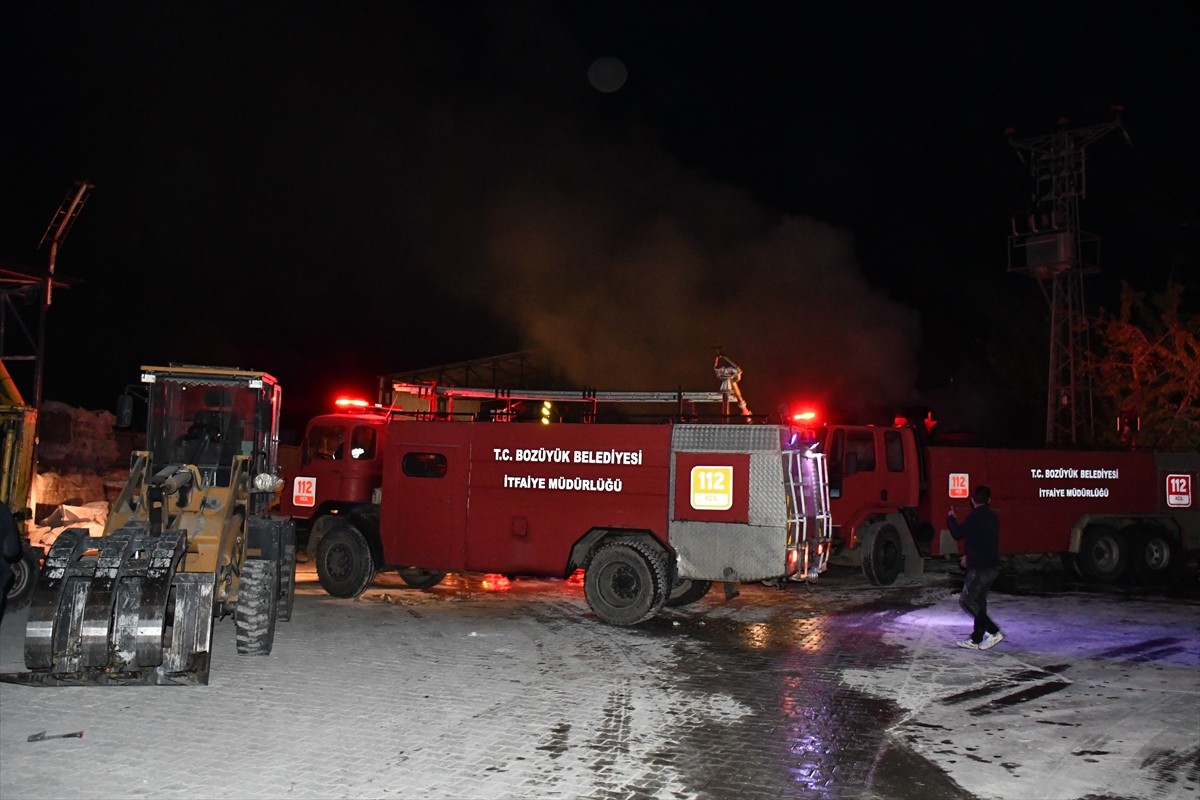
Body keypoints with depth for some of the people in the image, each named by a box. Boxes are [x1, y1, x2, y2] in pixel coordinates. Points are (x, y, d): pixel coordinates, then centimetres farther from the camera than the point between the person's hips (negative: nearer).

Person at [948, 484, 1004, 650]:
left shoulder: (975, 516, -14)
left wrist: (951, 517, 9)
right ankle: (976, 639, 18)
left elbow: (958, 533, -9)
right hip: (992, 566, 9)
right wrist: (970, 556, 33)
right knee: (979, 601, 15)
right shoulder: (992, 517, 13)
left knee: (966, 600, -4)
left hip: (979, 568, -9)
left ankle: (993, 632, -11)